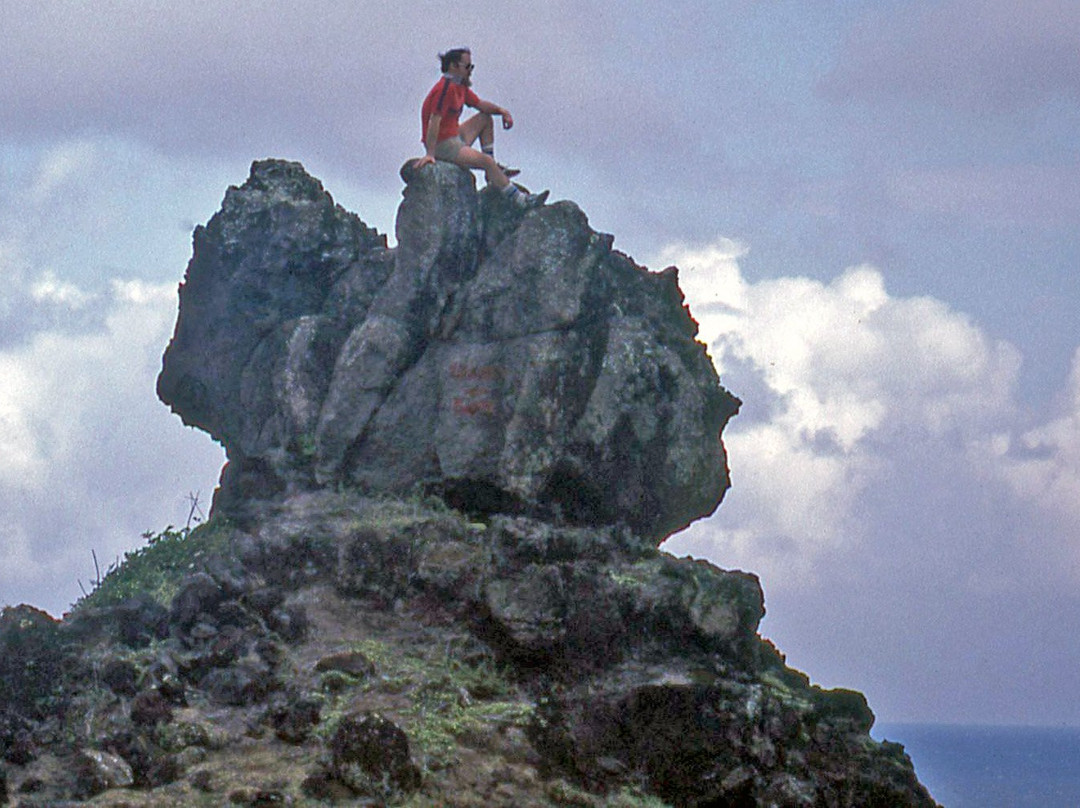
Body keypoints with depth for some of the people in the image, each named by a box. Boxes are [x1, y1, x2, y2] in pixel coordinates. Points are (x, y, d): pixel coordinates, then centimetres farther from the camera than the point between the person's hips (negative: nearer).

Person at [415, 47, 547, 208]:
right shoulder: (445, 88, -20)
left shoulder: (460, 87, 13)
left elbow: (480, 104, 23)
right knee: (487, 161, -21)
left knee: (486, 118, 18)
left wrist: (501, 111, 3)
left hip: (455, 137, 11)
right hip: (442, 145, -11)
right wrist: (430, 154, -34)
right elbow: (434, 121, -27)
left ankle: (493, 173, 11)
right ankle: (520, 200, -16)